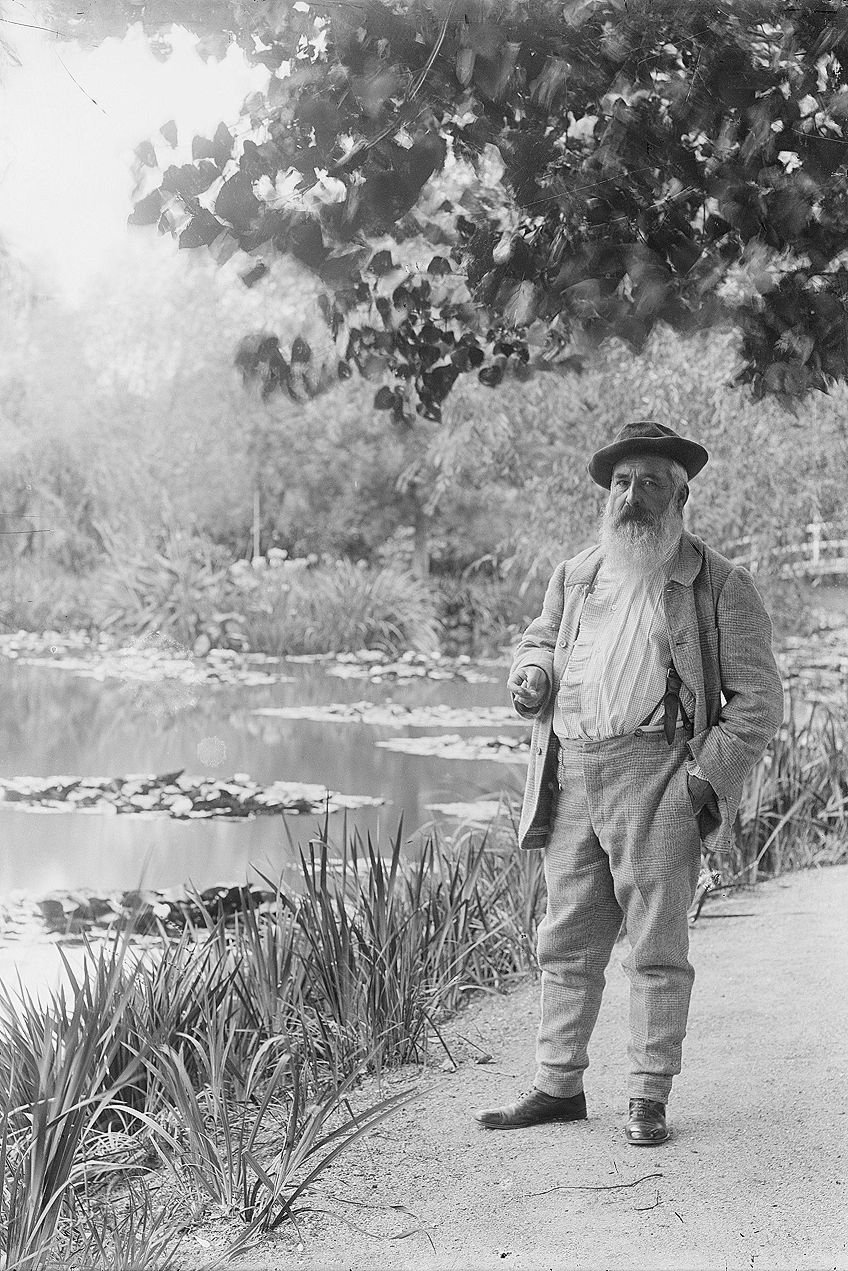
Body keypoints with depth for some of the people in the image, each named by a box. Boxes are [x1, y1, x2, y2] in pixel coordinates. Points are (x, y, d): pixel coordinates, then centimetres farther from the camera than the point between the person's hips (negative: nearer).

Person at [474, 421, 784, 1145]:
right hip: (571, 778, 5)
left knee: (656, 945, 0)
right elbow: (540, 639, 32)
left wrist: (708, 775, -11)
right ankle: (559, 1087, 19)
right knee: (566, 942, 9)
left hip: (658, 775, -5)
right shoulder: (576, 576, 16)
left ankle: (649, 1100, 9)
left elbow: (758, 701, 0)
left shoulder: (720, 587, 2)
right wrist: (531, 673, 7)